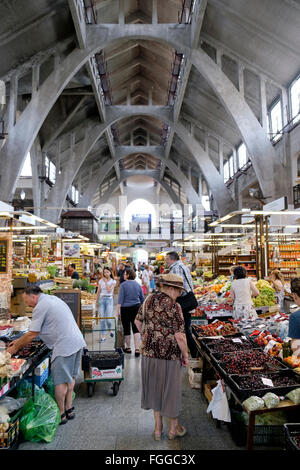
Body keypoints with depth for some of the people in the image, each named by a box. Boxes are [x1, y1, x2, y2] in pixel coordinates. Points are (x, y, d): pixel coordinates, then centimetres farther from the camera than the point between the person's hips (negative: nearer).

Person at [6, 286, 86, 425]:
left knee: (60, 380, 6)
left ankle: (61, 414, 19)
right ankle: (69, 409, 31)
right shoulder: (53, 298, 17)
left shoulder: (41, 307, -12)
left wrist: (15, 348, 5)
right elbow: (37, 330, 24)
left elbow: (32, 334, -9)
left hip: (65, 346, -10)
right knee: (70, 377, 19)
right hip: (77, 341, 10)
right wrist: (19, 340, 24)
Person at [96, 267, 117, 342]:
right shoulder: (101, 280, 7)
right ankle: (103, 336, 9)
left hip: (109, 299, -2)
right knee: (102, 319, 0)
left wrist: (106, 282, -10)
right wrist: (96, 301, 6)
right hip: (101, 299, 2)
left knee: (108, 319, -6)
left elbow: (109, 290, -13)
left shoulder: (113, 281, 1)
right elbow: (98, 291, 10)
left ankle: (110, 329, 28)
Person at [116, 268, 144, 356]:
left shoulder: (123, 285, -9)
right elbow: (142, 298, 11)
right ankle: (137, 349, -2)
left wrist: (117, 310, -8)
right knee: (136, 328, 5)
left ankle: (128, 348, 22)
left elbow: (120, 299, -11)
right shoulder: (138, 284, 5)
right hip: (136, 308, 4)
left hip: (126, 309, -4)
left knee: (126, 328, 9)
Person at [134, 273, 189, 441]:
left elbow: (138, 322, 10)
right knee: (171, 390, 15)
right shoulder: (174, 306, -20)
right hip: (170, 355, -5)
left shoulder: (149, 300, 0)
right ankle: (174, 428, 36)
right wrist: (185, 356, -6)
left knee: (155, 389, 21)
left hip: (149, 353, 6)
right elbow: (180, 336, -20)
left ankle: (158, 427, 37)